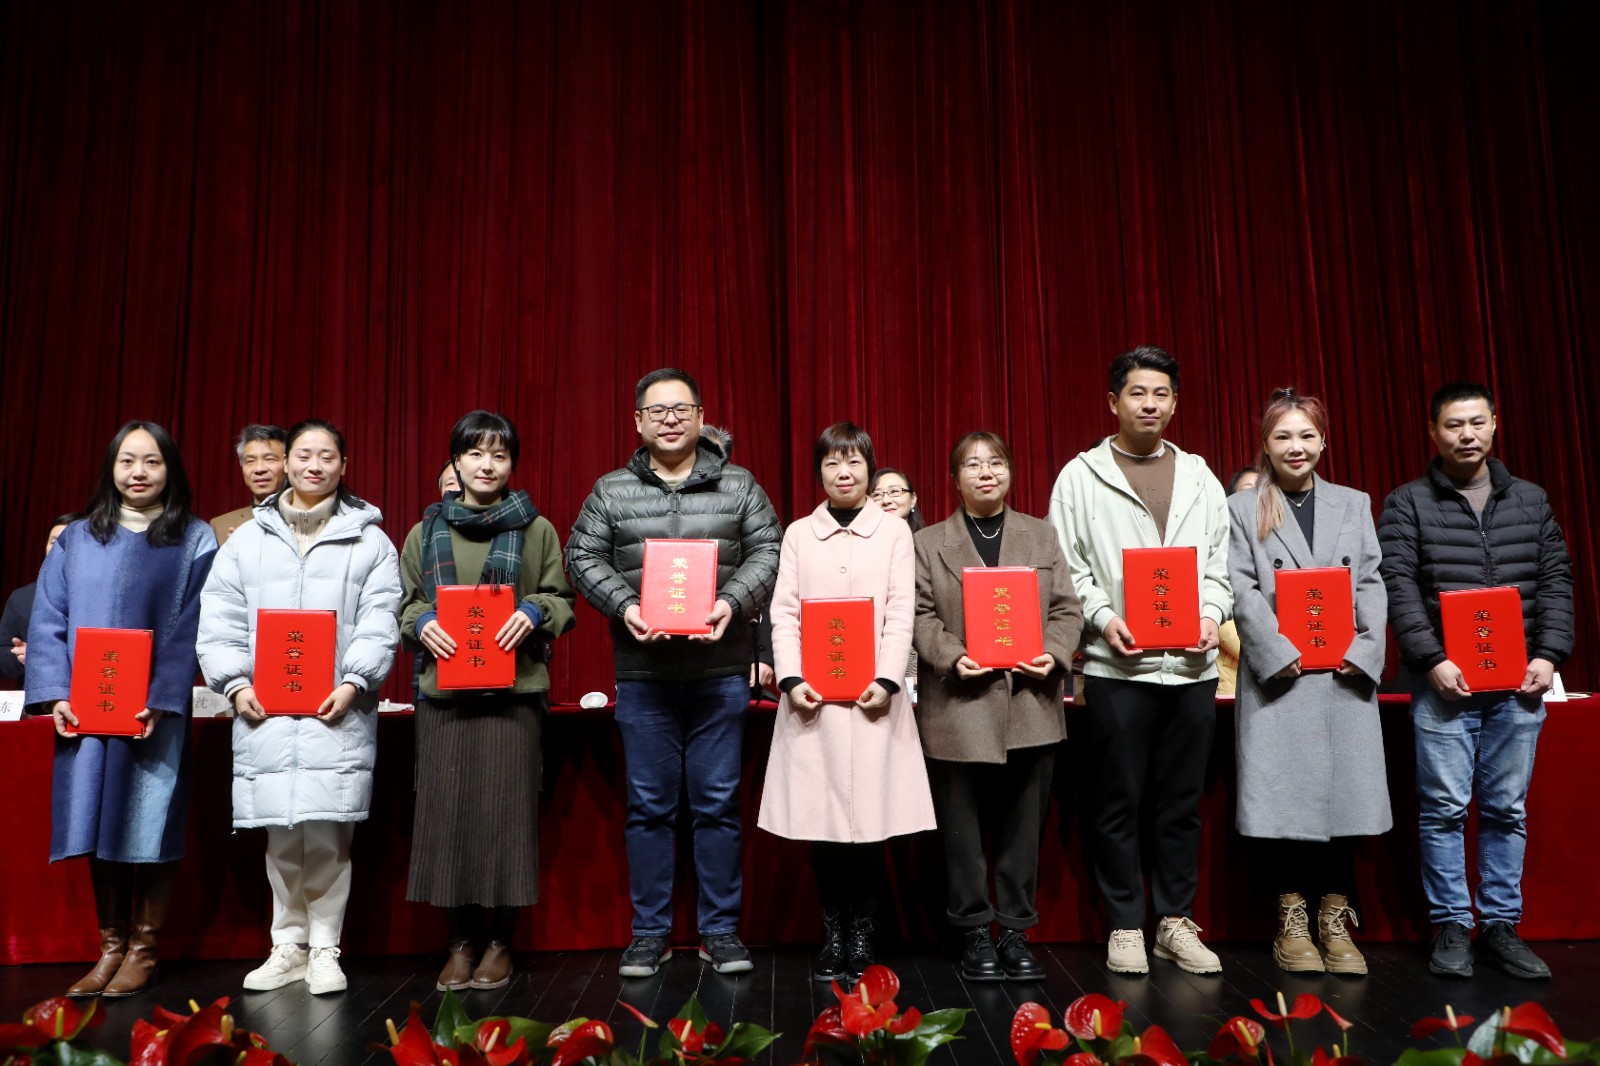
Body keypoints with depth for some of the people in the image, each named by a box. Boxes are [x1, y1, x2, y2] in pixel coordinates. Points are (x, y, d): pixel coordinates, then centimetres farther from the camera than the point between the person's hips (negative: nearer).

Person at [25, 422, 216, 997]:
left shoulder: (194, 540, 3)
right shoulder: (76, 539, 11)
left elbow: (191, 628, -4)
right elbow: (48, 621, 7)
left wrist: (160, 700, -14)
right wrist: (56, 693, -5)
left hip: (155, 712, -2)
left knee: (148, 824, 1)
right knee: (98, 827, 6)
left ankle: (143, 949, 14)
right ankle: (111, 945, 18)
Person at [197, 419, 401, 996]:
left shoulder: (368, 540, 8)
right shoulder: (247, 540, 14)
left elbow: (379, 621, 0)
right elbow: (220, 619, 9)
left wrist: (354, 682, -12)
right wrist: (236, 684, -4)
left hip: (338, 711, -2)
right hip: (264, 711, 2)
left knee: (327, 834, -3)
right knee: (280, 837, 5)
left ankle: (324, 949, 12)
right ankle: (289, 945, 21)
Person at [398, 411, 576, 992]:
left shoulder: (537, 529, 8)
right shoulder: (426, 532, 13)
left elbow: (562, 601, 7)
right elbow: (405, 602, 14)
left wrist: (533, 613, -13)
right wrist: (422, 624, -7)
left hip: (514, 690, -2)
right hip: (444, 690, 2)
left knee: (506, 810, -2)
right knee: (448, 810, 2)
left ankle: (499, 943, 12)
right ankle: (462, 941, 15)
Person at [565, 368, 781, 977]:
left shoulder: (738, 486, 8)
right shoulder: (611, 492, 9)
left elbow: (766, 551, 3)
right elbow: (583, 557, 5)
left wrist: (733, 602, -13)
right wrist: (624, 606, -12)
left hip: (721, 670, 0)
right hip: (643, 673, 0)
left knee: (717, 802, 5)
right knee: (649, 804, 7)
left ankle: (721, 931, 17)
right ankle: (649, 934, 19)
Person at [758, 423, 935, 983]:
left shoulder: (894, 532, 7)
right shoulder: (798, 534, 11)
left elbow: (900, 614, 1)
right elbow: (784, 611, 4)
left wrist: (887, 679, -11)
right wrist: (791, 679, -9)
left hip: (871, 695, -1)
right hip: (812, 696, 1)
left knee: (869, 813, -2)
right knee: (820, 815, 1)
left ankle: (861, 932, 14)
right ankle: (832, 933, 15)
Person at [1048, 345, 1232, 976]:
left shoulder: (1200, 479, 15)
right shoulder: (1081, 477, 4)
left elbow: (1219, 564, 14)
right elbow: (1067, 567, 0)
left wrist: (1211, 614, -4)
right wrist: (1103, 618, -14)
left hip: (1192, 663, 3)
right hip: (1116, 664, -3)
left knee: (1182, 801, 9)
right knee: (1119, 800, 3)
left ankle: (1176, 922, 21)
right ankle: (1126, 928, 15)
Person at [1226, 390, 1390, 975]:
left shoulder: (1354, 504, 14)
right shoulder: (1242, 508, 5)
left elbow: (1372, 585, 7)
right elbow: (1242, 592, -4)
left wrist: (1363, 650, -7)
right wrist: (1283, 654, -13)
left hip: (1346, 676, 3)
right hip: (1278, 676, -2)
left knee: (1347, 792, 3)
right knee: (1283, 796, -1)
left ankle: (1335, 922, 17)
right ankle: (1292, 924, 11)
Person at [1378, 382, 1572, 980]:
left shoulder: (1531, 501, 14)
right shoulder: (1407, 505, 2)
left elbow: (1555, 581, 11)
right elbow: (1399, 588, -6)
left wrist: (1549, 654, -2)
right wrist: (1432, 660, -16)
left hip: (1519, 684, 3)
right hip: (1444, 683, -3)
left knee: (1508, 809, 8)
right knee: (1444, 807, -1)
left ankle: (1501, 927, 18)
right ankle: (1451, 928, 9)